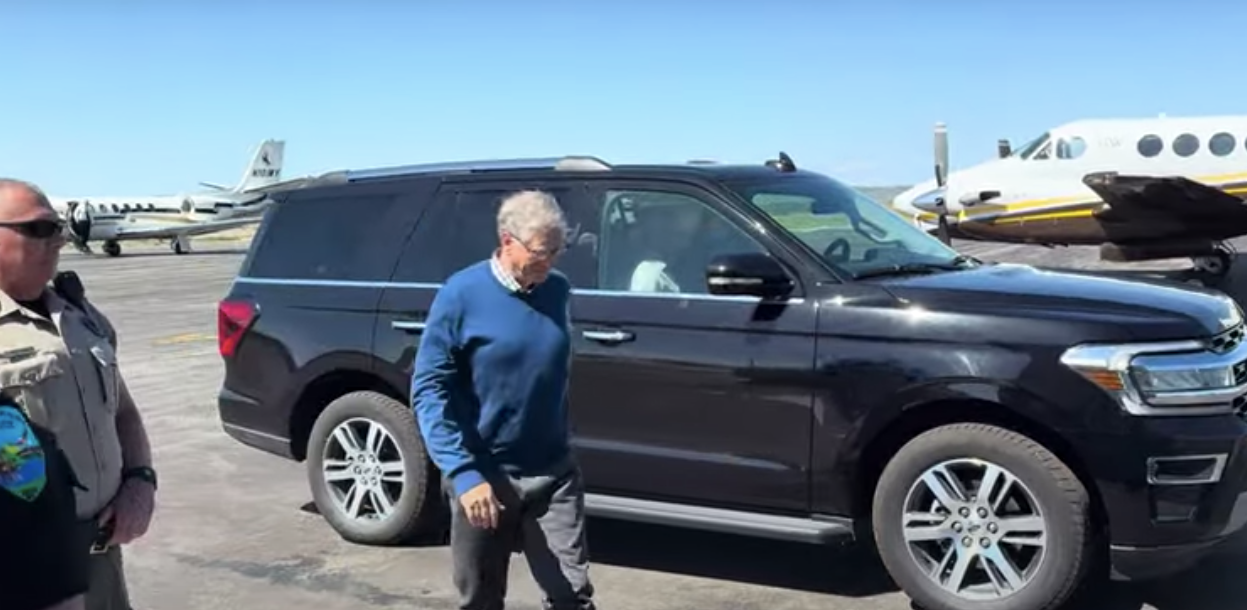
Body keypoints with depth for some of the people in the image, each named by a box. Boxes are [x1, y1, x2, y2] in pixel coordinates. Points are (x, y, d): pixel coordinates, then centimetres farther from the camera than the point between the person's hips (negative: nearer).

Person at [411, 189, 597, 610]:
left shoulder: (559, 290, 2)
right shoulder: (462, 294, -13)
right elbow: (428, 390, -15)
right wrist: (463, 473, -22)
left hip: (553, 473, 3)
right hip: (483, 476, -3)